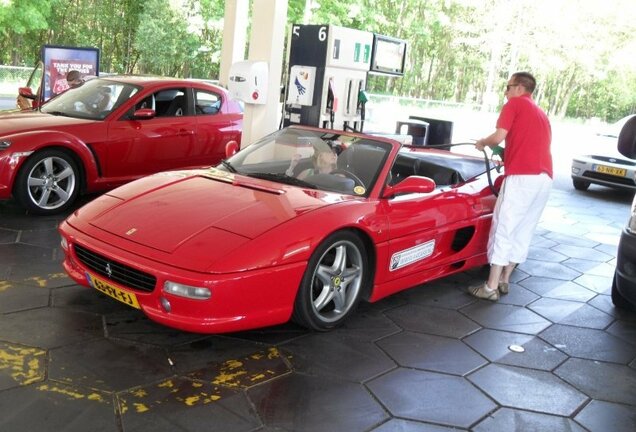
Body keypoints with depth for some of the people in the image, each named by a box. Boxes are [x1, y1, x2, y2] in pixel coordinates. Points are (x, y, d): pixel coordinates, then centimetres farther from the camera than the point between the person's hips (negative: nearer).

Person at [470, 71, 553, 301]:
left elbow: (499, 137, -6)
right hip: (545, 178, 8)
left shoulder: (514, 104, 5)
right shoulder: (541, 113, 28)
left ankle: (491, 287, -4)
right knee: (523, 231, 13)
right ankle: (504, 280, 20)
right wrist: (507, 157, 35)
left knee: (503, 229, -4)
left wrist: (482, 143, 12)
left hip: (522, 176, -8)